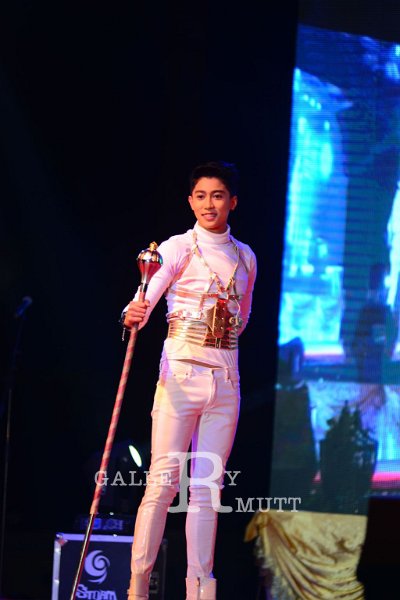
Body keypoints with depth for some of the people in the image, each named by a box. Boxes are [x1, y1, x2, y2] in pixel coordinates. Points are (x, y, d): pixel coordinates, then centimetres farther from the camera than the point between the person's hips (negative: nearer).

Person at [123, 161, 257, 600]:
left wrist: (222, 346, 10)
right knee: (163, 481, -9)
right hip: (181, 372, -4)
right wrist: (136, 312, -42)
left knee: (207, 486, 4)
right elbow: (150, 292, -21)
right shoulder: (178, 248, -3)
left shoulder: (245, 257, 13)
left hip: (225, 377, 4)